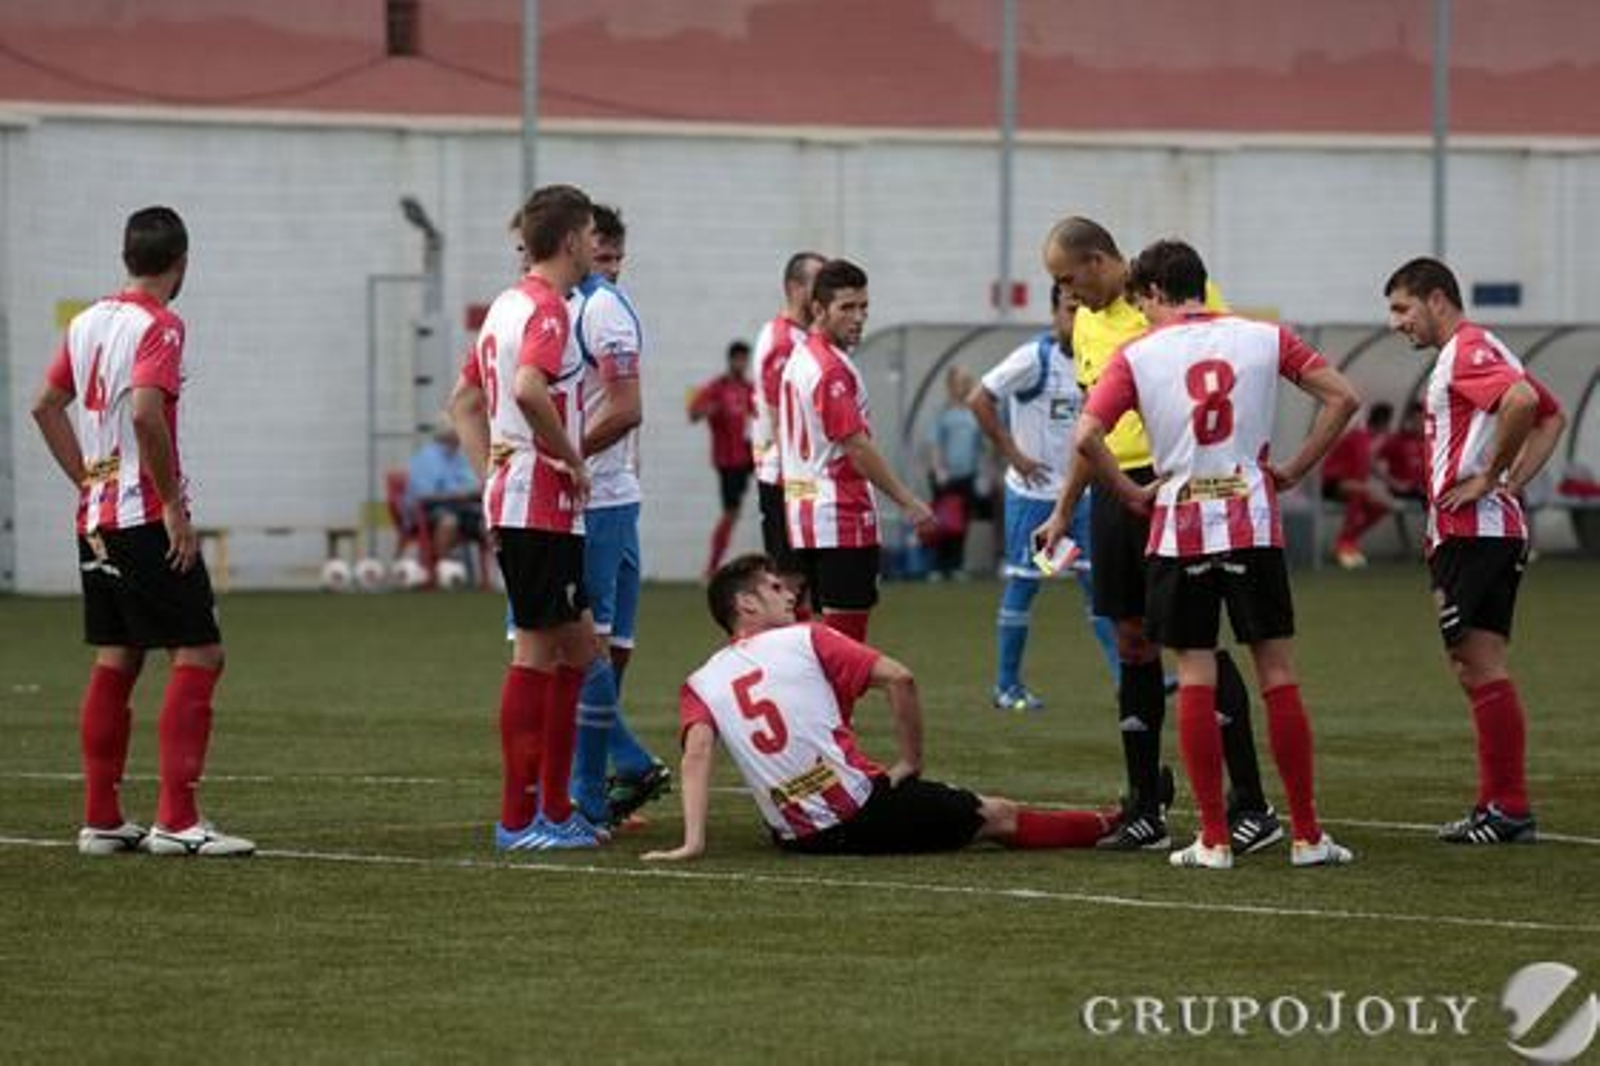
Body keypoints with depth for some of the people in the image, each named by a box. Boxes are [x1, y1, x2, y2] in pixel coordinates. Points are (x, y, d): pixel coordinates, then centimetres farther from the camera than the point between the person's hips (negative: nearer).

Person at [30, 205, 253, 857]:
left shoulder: (87, 322, 12)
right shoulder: (159, 326, -13)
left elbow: (46, 405, 18)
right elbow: (146, 413, -25)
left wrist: (87, 480, 17)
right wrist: (175, 505, -18)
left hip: (97, 520, 8)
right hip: (148, 521, -8)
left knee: (114, 662, 12)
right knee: (198, 656, -5)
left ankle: (101, 821, 12)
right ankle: (176, 821, -12)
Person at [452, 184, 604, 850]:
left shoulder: (508, 306, 17)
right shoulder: (548, 309, -13)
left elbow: (464, 402, 23)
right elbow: (530, 391, -30)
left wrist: (491, 474, 16)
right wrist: (573, 458, -17)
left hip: (513, 501, 10)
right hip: (542, 502, -10)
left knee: (577, 646, 15)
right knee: (536, 652, -6)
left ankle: (555, 807, 17)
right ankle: (519, 820, -4)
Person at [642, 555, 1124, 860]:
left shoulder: (700, 686, 6)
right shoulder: (804, 640, -1)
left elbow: (696, 754, -11)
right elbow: (898, 678, -9)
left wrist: (693, 841, -18)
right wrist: (911, 764, 3)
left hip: (799, 837, 4)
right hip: (863, 806, -4)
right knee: (999, 816, 12)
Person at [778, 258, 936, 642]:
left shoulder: (799, 358, 14)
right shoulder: (833, 370, -15)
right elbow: (857, 448, -19)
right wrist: (908, 502, -16)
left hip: (805, 516, 10)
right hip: (841, 519, -10)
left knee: (825, 634, 12)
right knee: (846, 638, -8)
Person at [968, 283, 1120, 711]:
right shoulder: (1034, 358, -13)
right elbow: (979, 400, -15)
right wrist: (1014, 455, -14)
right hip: (1033, 493, -6)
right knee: (1022, 584, 2)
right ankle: (1007, 684, 11)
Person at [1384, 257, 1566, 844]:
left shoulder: (1467, 351, -11)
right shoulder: (1478, 350, 21)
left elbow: (1522, 401, -29)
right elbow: (1552, 415, 27)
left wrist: (1489, 478, -20)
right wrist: (1515, 481, 14)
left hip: (1472, 530, -11)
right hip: (1491, 529, 11)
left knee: (1480, 665, -10)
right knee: (1476, 666, 11)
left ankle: (1509, 810, -10)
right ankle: (1499, 805, 12)